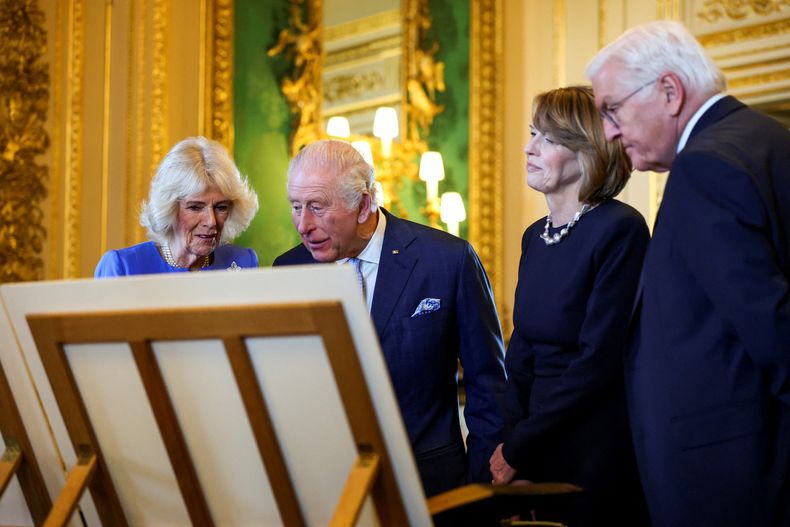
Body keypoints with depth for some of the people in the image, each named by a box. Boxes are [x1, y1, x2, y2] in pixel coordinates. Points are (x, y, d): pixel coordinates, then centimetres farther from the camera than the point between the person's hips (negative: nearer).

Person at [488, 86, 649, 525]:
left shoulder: (621, 230, -15)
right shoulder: (535, 237, 9)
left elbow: (600, 358, -19)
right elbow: (521, 353, 10)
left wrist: (517, 448, -15)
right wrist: (511, 436, -7)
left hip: (598, 450, -7)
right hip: (539, 452, 7)